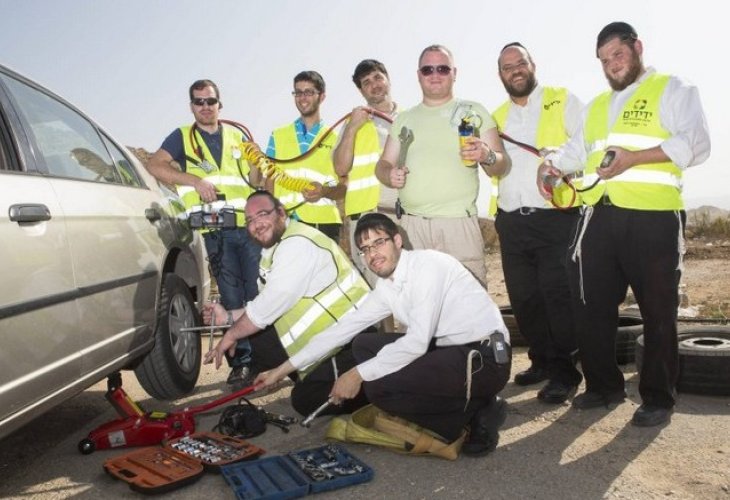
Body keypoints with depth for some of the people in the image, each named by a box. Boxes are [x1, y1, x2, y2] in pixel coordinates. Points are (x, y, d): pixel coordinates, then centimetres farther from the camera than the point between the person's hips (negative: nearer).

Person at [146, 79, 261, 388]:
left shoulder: (237, 136, 20)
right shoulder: (182, 137, 12)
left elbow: (255, 180, 20)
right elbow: (155, 166, -4)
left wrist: (256, 160, -2)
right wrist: (196, 180, -13)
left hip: (249, 224, 2)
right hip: (215, 230, -2)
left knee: (259, 293, 1)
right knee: (232, 298, -1)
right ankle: (241, 361, 8)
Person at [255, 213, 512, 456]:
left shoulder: (427, 265, -17)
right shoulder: (386, 287, 8)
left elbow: (417, 342, -23)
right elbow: (343, 328, 12)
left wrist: (358, 374, -16)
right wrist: (282, 370, 14)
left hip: (485, 358, -9)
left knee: (378, 387, -20)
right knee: (364, 344, 7)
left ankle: (475, 414, -3)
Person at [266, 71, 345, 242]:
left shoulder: (335, 139, 9)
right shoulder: (278, 136, 14)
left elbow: (344, 187, 6)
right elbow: (269, 181, 13)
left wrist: (324, 192, -15)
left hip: (324, 223, -1)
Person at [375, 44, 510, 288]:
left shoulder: (474, 112, 7)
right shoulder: (404, 119, 16)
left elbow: (501, 164, 5)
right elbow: (383, 164, 18)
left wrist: (488, 157, -19)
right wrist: (390, 174, -6)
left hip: (459, 224, -3)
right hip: (411, 225, 3)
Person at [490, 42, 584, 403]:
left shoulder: (563, 102, 5)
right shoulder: (497, 117, 19)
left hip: (556, 217, -5)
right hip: (511, 222, 5)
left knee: (558, 295, -6)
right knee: (523, 298, 9)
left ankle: (564, 371, 6)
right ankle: (542, 361, 24)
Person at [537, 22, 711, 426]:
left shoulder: (674, 90, 5)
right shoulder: (597, 105, 25)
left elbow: (695, 144, -8)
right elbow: (577, 149, 25)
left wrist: (633, 157, -19)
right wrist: (551, 163, 3)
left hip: (653, 217, -6)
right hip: (598, 217, 6)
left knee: (657, 311, 3)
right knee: (591, 306, 8)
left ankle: (657, 398, 15)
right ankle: (604, 385, 23)